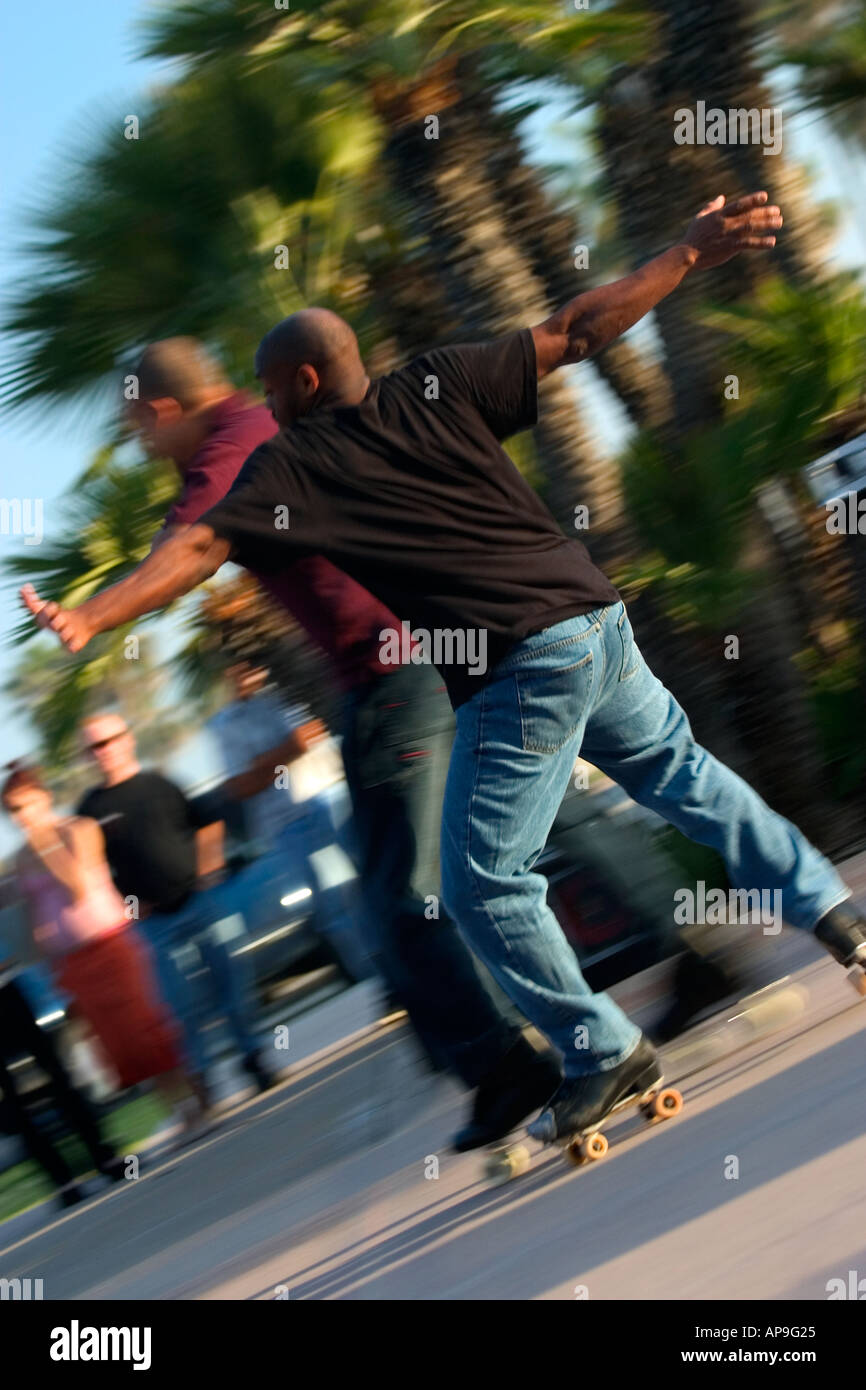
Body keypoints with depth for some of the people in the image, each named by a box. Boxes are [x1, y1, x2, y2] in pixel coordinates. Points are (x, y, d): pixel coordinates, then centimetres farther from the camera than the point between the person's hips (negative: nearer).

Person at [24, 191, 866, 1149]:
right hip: (597, 617, 6)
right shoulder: (437, 387, 10)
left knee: (484, 886, 6)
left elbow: (199, 546, -9)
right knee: (680, 773, 28)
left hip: (520, 671, -6)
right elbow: (573, 333, 9)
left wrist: (90, 620, -13)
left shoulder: (289, 465, 0)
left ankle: (605, 1055, 10)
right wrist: (689, 255, 14)